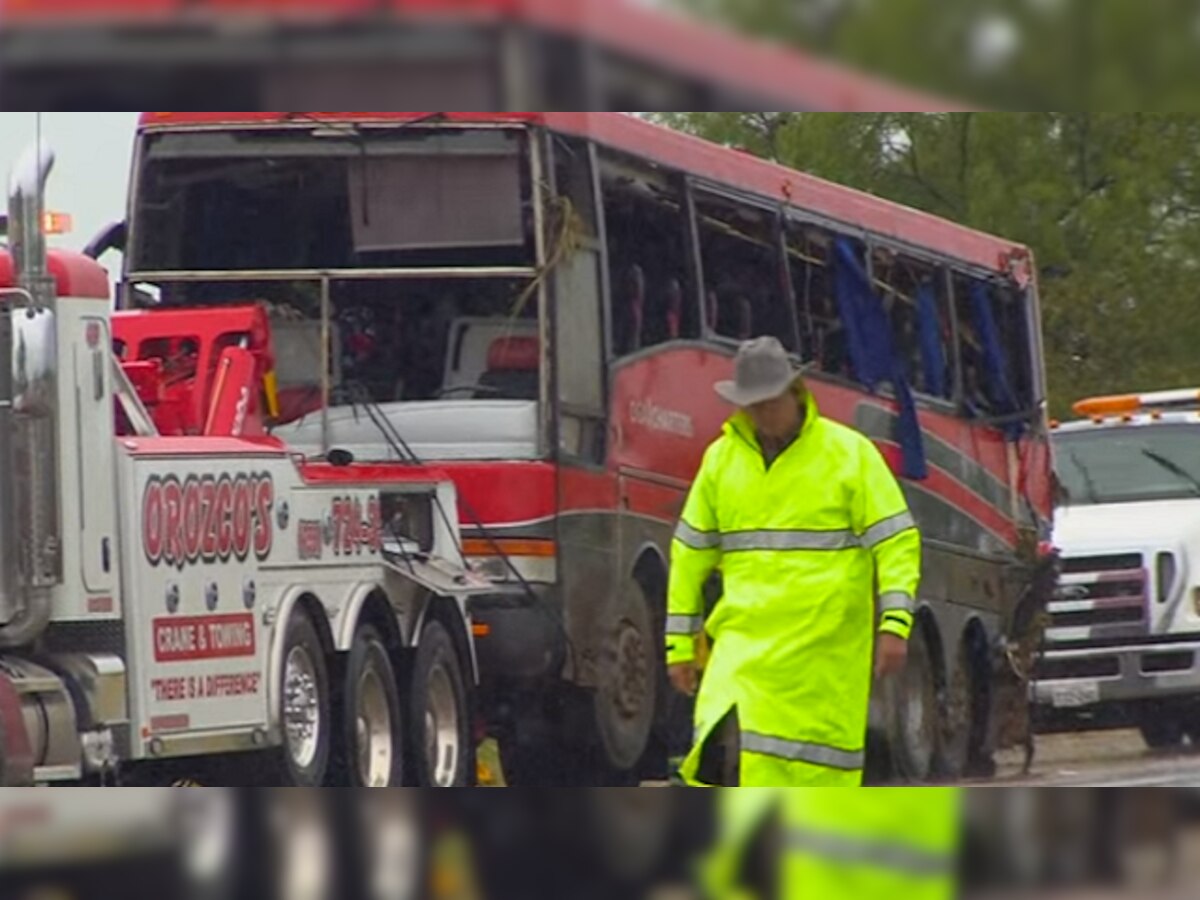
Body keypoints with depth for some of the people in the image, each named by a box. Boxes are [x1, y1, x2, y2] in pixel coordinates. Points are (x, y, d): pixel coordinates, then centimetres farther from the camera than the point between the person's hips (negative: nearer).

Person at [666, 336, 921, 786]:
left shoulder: (850, 453, 1)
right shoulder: (722, 458, 10)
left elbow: (897, 541, -2)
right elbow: (690, 552, 15)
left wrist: (895, 625, -13)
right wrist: (680, 643, 11)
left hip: (827, 646, -2)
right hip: (747, 641, 2)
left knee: (821, 765, 0)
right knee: (726, 742, -18)